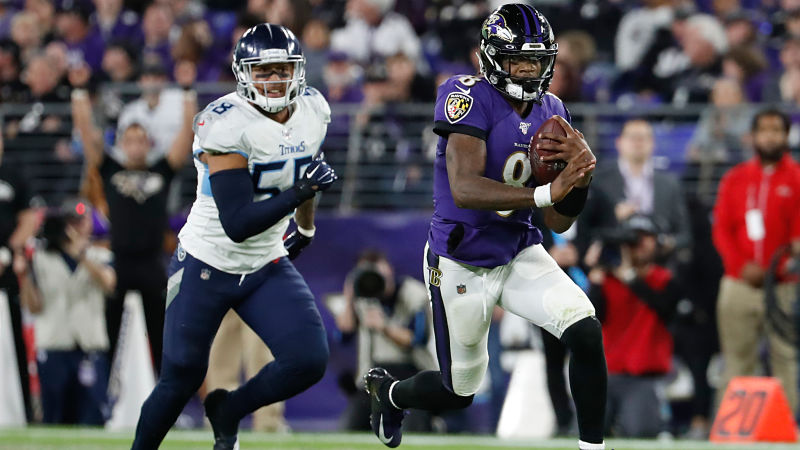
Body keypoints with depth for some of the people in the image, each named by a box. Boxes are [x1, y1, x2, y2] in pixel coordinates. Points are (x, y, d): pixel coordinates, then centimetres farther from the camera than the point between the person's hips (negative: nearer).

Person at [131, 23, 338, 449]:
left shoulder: (312, 111, -4)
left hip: (267, 268, 5)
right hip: (207, 265, -5)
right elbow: (237, 225, -29)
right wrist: (297, 194, -36)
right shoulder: (228, 125, -25)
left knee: (308, 361, -13)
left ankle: (227, 411, 15)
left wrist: (306, 227, 32)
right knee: (181, 379, 3)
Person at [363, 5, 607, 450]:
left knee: (586, 333, -20)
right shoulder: (469, 98, -20)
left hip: (519, 254, 5)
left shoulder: (551, 112, 0)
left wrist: (581, 177, -21)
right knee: (460, 392, 11)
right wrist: (548, 192, -41)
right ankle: (387, 390, 45)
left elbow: (559, 222, 1)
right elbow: (465, 189, -34)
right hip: (462, 266, -5)